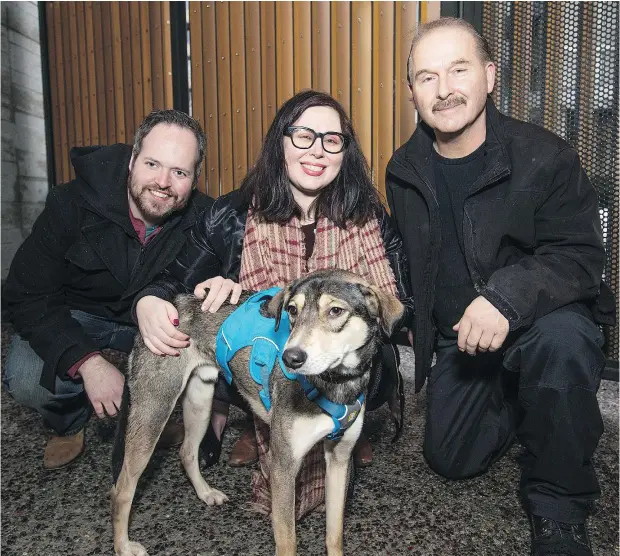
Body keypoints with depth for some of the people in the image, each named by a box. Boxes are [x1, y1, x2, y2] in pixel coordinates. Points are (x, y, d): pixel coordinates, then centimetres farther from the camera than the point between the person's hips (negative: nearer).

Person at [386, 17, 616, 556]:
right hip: (458, 336, 5)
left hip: (545, 319, -4)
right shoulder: (404, 171, -2)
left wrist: (507, 296, -39)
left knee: (561, 343, -40)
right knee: (451, 459, 6)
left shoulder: (545, 156, -18)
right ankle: (515, 401, 38)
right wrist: (413, 316, 11)